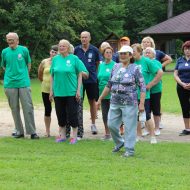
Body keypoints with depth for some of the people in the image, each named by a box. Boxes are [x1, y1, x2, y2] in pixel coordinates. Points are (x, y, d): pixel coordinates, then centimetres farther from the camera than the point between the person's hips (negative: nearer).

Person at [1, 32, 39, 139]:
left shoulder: (24, 50, 1)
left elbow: (29, 64, 13)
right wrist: (11, 74, 8)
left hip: (24, 83, -2)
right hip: (10, 84, 2)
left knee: (28, 108, -3)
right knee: (14, 109, 6)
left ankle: (32, 131, 1)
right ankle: (19, 131, 15)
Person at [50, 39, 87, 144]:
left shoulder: (74, 59, -3)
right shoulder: (55, 59, 6)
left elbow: (80, 75, -1)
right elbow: (52, 76, 11)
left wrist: (78, 90, -7)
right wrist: (51, 90, 7)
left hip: (71, 92, -3)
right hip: (58, 92, 3)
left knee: (72, 114, 0)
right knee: (60, 114, 10)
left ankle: (74, 136, 12)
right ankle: (62, 135, 22)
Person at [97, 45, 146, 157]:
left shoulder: (135, 69, -5)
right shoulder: (116, 67, 9)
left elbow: (142, 87, -7)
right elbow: (109, 85, 17)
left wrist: (141, 103, -15)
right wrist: (100, 99, 17)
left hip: (129, 103, -5)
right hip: (115, 102, 5)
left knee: (129, 127, -2)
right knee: (111, 125, 8)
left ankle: (130, 150, 9)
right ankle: (119, 143, 32)